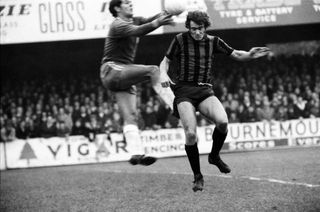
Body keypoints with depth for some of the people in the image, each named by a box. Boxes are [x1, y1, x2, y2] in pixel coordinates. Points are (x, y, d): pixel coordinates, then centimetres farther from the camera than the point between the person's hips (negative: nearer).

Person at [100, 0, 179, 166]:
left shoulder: (133, 21, 18)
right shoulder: (118, 25, -9)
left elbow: (148, 21, 1)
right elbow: (137, 31, -29)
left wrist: (165, 15, -22)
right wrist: (157, 23, -44)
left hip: (125, 75, 8)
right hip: (112, 70, -8)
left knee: (130, 115, -3)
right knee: (153, 70, -24)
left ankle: (136, 154, -11)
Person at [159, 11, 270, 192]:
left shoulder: (213, 41, 7)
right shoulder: (180, 40, 0)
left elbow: (237, 55, 11)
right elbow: (165, 62, 8)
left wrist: (249, 55, -11)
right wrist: (163, 74, -14)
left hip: (205, 91, 2)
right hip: (184, 91, -2)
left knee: (222, 122, -26)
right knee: (191, 134, -20)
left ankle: (214, 156, 4)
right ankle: (198, 176, -1)